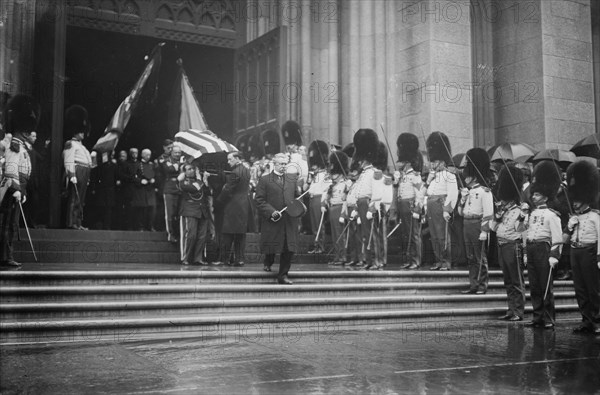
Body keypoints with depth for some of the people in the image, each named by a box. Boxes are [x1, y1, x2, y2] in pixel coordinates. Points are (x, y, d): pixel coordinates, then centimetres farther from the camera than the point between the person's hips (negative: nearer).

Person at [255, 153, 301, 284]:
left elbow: (297, 196, 19)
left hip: (290, 220, 3)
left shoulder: (293, 178, 13)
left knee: (289, 249, -2)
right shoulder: (264, 180, 0)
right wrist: (271, 212, -16)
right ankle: (268, 263, 40)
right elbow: (259, 200, -4)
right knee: (271, 247, 6)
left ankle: (282, 275, 10)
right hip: (272, 221, -3)